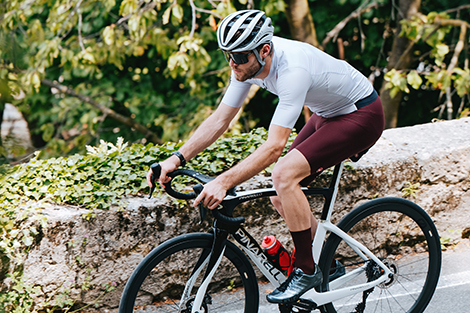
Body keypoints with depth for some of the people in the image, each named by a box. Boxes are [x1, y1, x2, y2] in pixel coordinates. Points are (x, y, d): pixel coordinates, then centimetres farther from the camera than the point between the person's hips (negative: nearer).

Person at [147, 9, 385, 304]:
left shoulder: (293, 70, -36)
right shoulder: (248, 63, -11)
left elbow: (274, 147, -39)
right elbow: (219, 120, -4)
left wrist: (223, 182, -44)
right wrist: (177, 158, -14)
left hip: (362, 116, -9)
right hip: (328, 114, 9)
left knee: (284, 174, -26)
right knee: (281, 197, 1)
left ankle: (307, 270, -11)